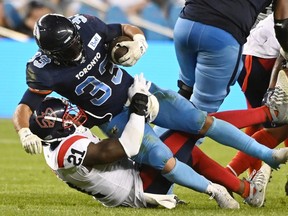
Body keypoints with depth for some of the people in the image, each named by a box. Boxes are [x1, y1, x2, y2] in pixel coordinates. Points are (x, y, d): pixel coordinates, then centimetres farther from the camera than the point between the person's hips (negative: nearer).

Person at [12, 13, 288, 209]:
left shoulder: (85, 26, -16)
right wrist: (25, 133, -43)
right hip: (116, 120, -3)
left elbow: (129, 30, 0)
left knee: (204, 122, -1)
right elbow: (23, 109, -21)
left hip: (138, 91, 3)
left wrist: (138, 42, -23)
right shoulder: (45, 71, -24)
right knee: (163, 161, -21)